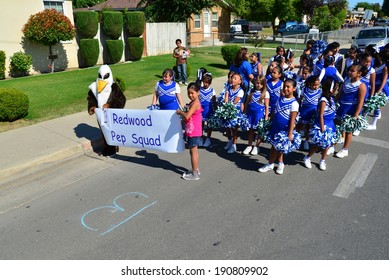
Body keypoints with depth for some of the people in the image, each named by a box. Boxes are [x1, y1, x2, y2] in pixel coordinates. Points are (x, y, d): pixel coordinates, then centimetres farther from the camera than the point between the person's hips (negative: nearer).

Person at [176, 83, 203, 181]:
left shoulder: (195, 103, -19)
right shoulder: (192, 102, 11)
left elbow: (187, 116, -26)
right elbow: (188, 114, 17)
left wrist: (180, 112, -10)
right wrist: (182, 112, 1)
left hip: (194, 132, -10)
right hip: (191, 131, 10)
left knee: (193, 152, -1)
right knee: (194, 151, 18)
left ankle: (195, 174, 8)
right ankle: (195, 170, 31)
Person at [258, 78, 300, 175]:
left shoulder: (294, 103, -15)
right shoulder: (280, 99, 5)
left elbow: (292, 120, -16)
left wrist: (290, 133, -17)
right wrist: (270, 123, 13)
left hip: (284, 130, -6)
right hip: (275, 127, 6)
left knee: (279, 147, 5)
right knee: (275, 146, 12)